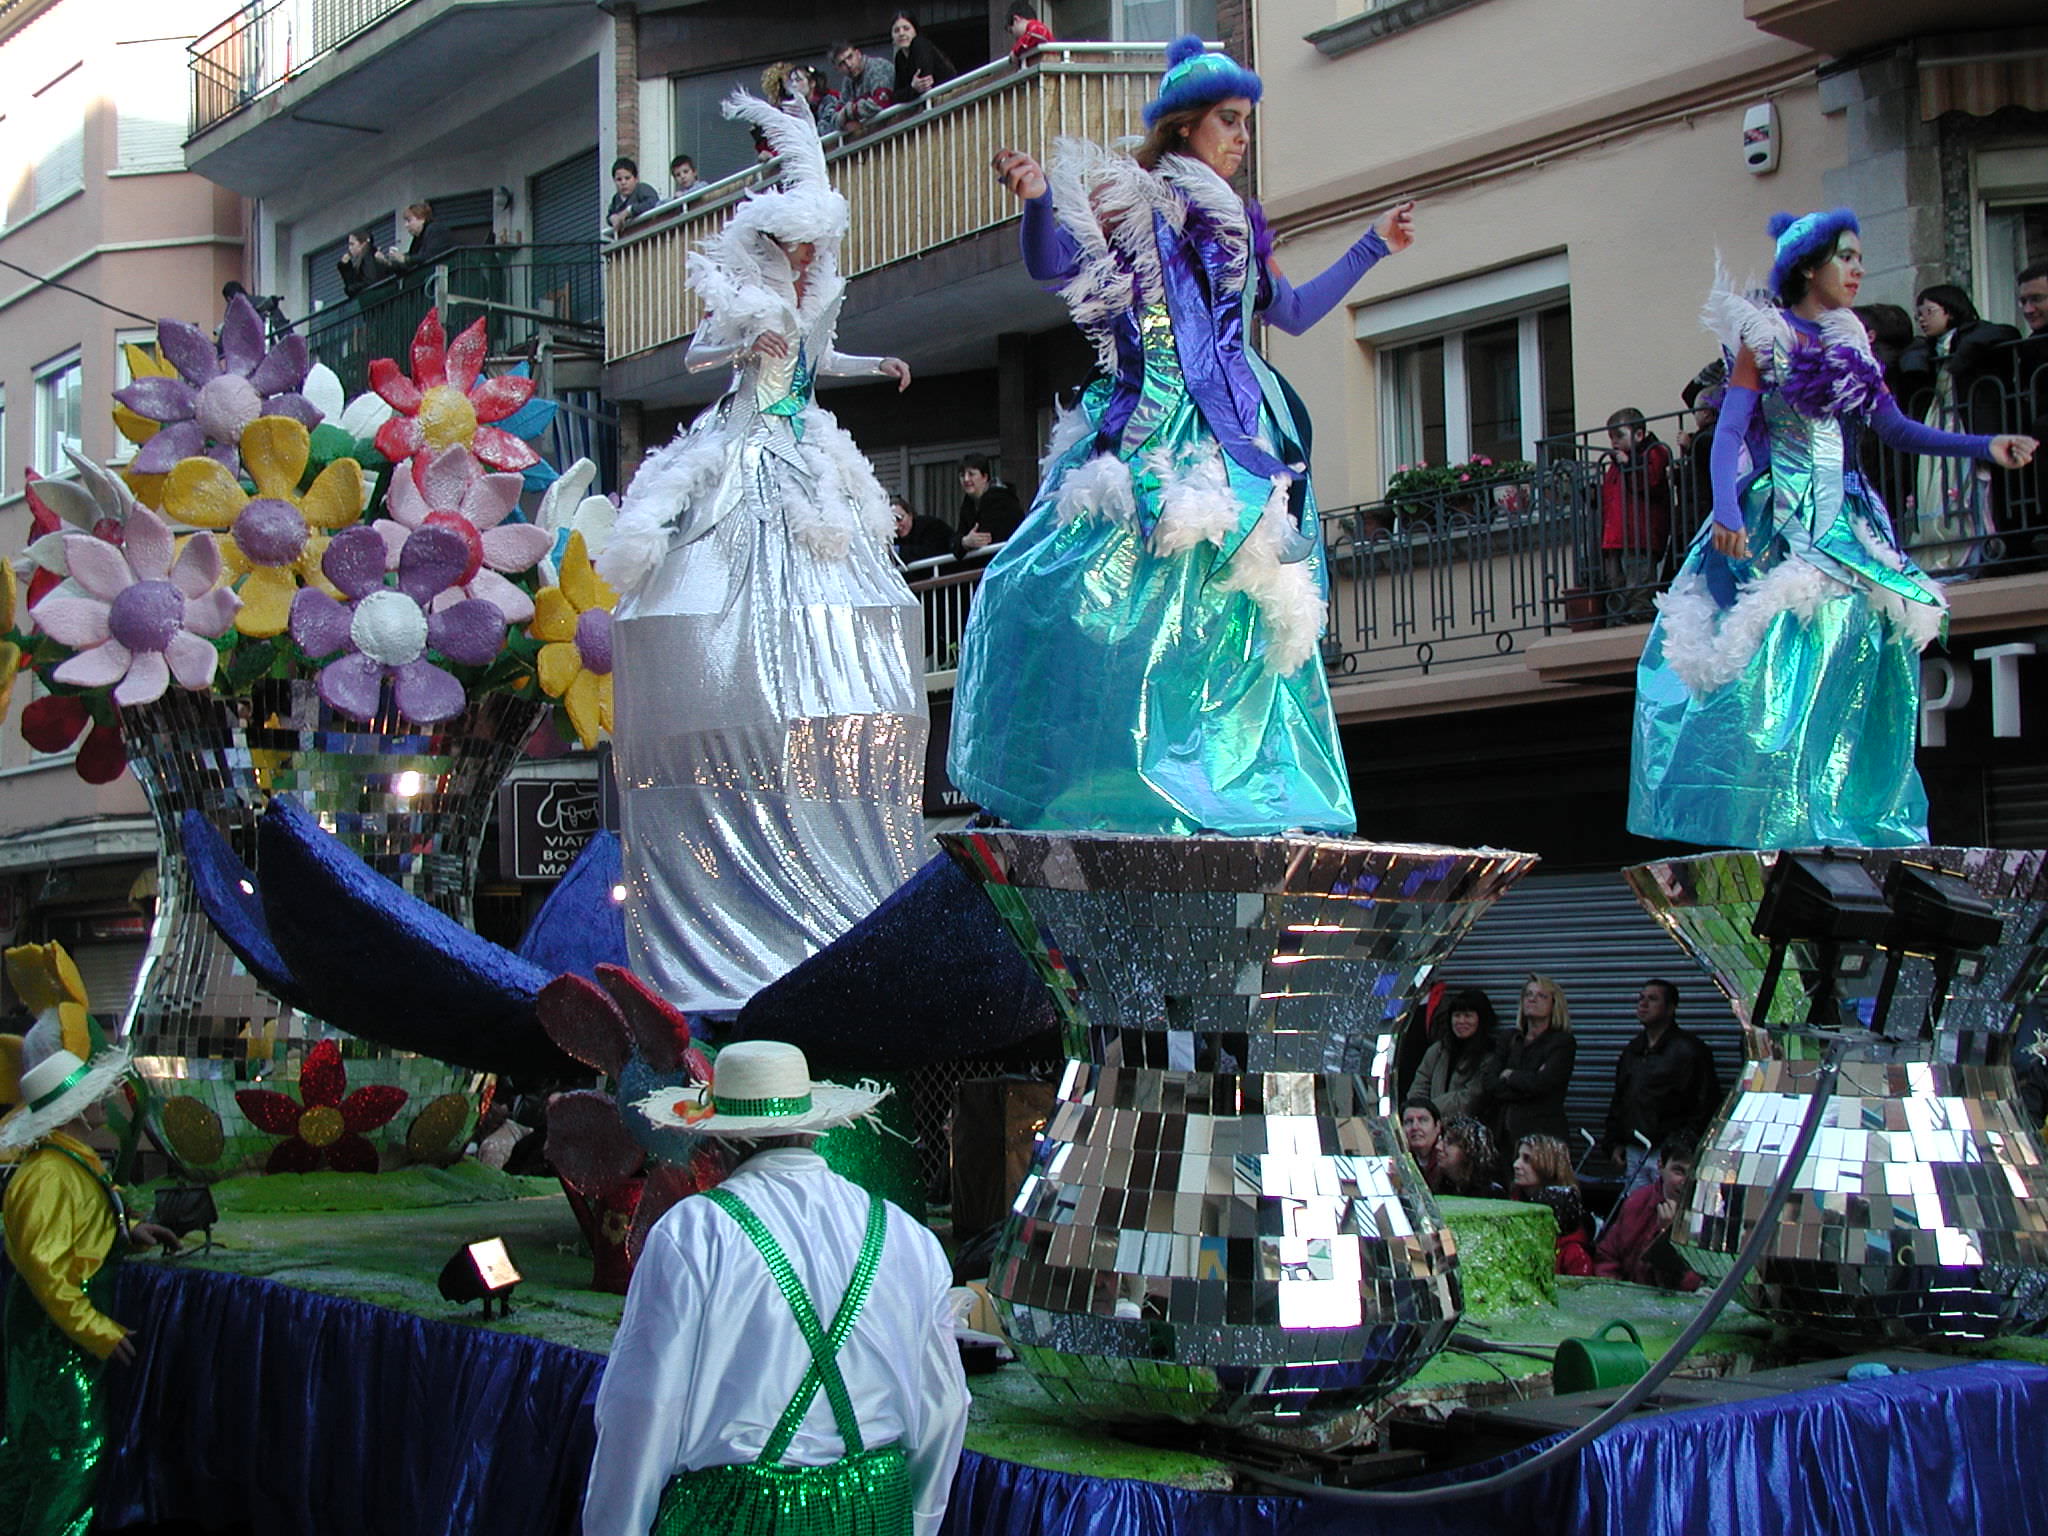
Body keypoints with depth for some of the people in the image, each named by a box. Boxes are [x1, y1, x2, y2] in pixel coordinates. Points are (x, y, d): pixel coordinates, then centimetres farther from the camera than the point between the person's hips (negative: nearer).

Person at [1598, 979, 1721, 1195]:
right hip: (1633, 1154, 7)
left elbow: (1707, 1107, -8)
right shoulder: (1632, 1050, 19)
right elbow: (1617, 1103, 26)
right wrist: (1613, 1144, 15)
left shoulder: (1689, 1050, -4)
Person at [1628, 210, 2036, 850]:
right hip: (1779, 526, -6)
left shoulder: (1851, 342, 14)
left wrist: (1985, 446, 1)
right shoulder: (1764, 340, -2)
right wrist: (1726, 511, -24)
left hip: (1847, 523, 6)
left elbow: (1895, 427, 11)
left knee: (1855, 668, 1)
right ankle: (1767, 827, -7)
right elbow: (1728, 435, -9)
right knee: (1776, 668, -12)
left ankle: (1844, 822, 6)